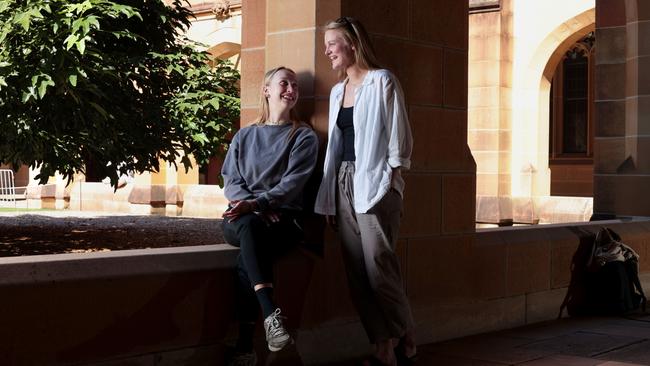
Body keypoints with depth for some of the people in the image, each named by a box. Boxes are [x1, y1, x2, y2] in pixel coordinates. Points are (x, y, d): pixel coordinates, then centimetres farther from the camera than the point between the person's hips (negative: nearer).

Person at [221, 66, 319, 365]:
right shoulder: (244, 136, 20)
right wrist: (253, 209, -12)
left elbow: (292, 183, -5)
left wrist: (257, 203, -21)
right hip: (243, 216, 2)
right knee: (250, 227, -38)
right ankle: (271, 313, -48)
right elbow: (231, 182, 9)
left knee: (246, 259, -35)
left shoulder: (303, 136, 10)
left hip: (283, 217, -2)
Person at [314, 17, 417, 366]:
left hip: (374, 184, -7)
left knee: (379, 269, -10)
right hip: (343, 184, 7)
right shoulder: (338, 91, 18)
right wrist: (330, 199, 14)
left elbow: (397, 138, -4)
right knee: (356, 273, 2)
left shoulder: (381, 81, -2)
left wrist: (389, 184, -9)